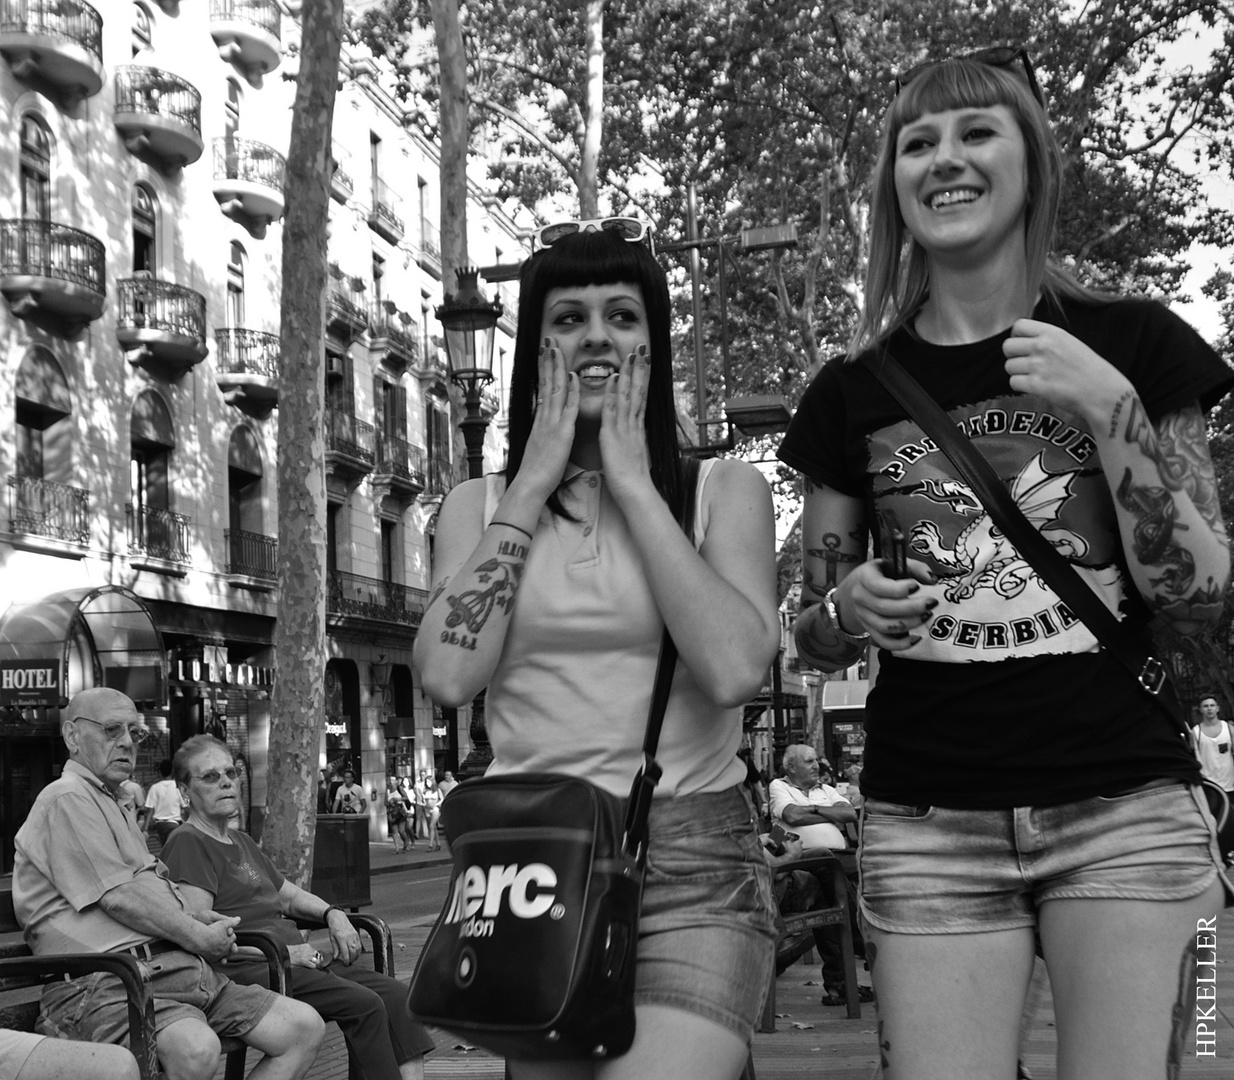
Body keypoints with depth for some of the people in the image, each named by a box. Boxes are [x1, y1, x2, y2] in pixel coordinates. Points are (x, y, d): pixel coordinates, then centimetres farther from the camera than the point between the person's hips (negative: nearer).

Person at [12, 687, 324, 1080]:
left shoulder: (110, 805, 30)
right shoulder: (67, 798, -4)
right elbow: (118, 897, -13)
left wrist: (195, 915, 11)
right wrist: (197, 936, -5)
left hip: (175, 968, 11)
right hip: (109, 982, -10)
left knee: (305, 1026, -3)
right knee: (195, 1047, -41)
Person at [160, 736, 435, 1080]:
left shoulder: (242, 843, 26)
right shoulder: (187, 843, -5)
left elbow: (289, 895, 32)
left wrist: (332, 914, 10)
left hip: (292, 957, 9)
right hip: (246, 970, -9)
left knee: (394, 993, -8)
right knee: (364, 1004, -24)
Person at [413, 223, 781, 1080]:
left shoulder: (726, 490, 3)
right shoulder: (479, 504, 9)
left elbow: (736, 670, -15)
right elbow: (449, 675, -8)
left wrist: (632, 482, -8)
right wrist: (537, 478, -4)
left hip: (691, 866, -2)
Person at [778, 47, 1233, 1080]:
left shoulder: (1132, 345, 2)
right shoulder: (854, 391, 7)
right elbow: (814, 640, 14)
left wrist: (1111, 409, -11)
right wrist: (849, 610, -10)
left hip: (1123, 812, -1)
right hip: (926, 829, 1)